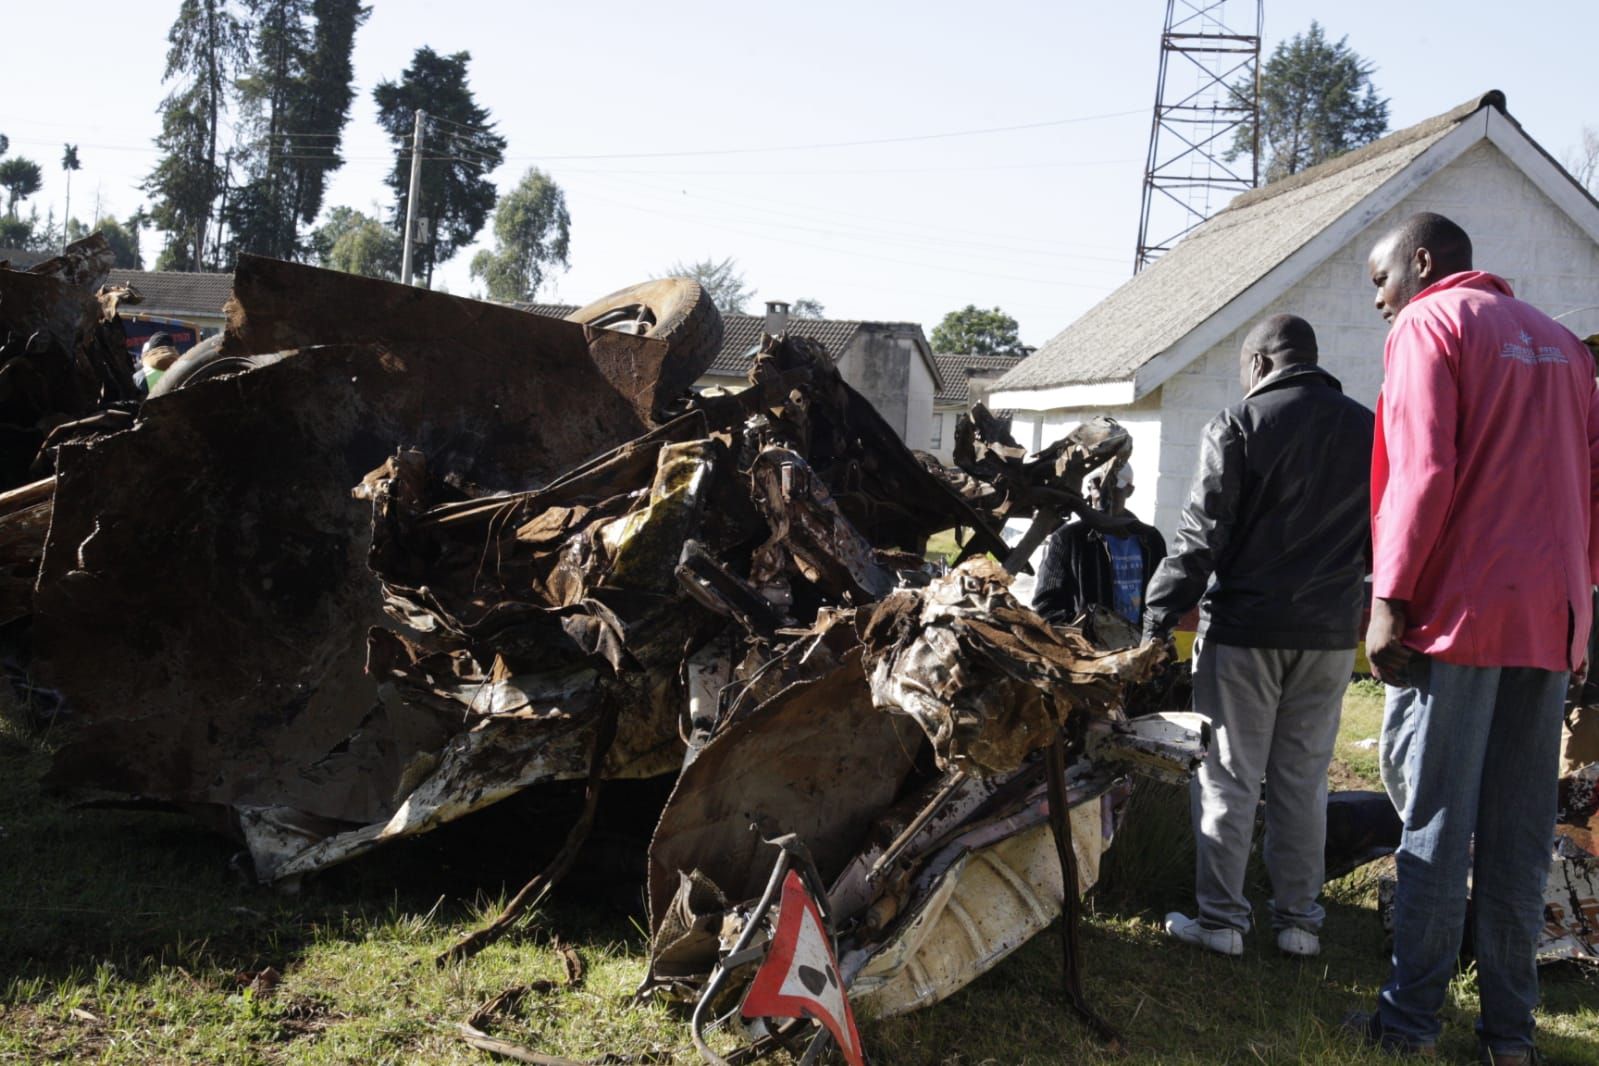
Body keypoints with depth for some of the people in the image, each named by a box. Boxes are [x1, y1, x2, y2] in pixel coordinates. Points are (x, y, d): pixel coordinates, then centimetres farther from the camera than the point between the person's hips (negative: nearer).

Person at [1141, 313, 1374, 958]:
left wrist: (1158, 620, -8)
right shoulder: (1369, 430, 10)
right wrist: (1364, 609, 22)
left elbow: (1201, 535, -11)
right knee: (1303, 780, 12)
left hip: (1244, 628, -4)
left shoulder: (1239, 425, -7)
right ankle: (1298, 919, 17)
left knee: (1229, 779, 4)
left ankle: (1220, 918, 8)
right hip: (1330, 634, 5)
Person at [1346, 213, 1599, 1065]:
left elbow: (1423, 471, -14)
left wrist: (1389, 601, -15)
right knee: (1520, 830, 8)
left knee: (1435, 823, -1)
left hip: (1459, 610, -6)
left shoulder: (1428, 324, -3)